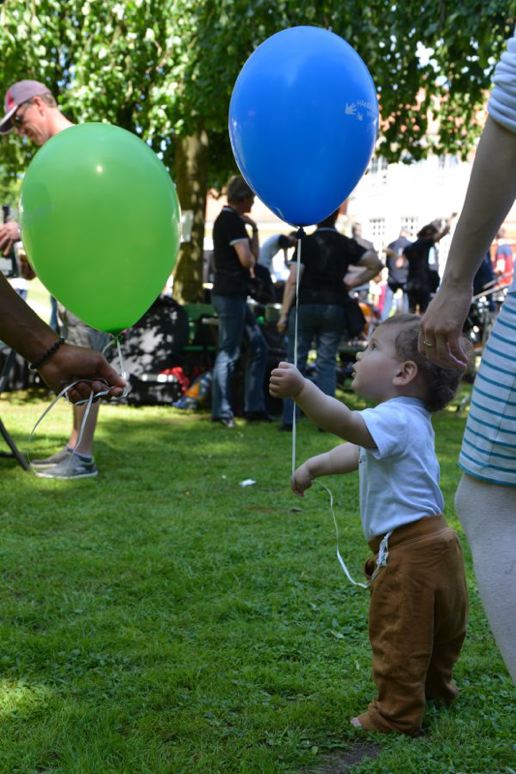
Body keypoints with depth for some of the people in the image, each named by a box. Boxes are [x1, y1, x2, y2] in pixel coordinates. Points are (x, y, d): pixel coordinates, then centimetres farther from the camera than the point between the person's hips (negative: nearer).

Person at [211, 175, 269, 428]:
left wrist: (254, 229, 7)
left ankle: (254, 407, 12)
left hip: (235, 294, 10)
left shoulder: (227, 218, 18)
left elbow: (254, 257, 19)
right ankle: (222, 411, 0)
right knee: (229, 352, -6)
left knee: (258, 347, 11)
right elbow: (247, 259, -18)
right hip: (230, 294, -10)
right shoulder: (233, 221, -13)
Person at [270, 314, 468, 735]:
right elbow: (356, 451, 27)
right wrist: (315, 465, 26)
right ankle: (435, 686, 46)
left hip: (409, 552, -11)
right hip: (436, 542, 11)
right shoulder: (409, 419, 15)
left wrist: (302, 389, -53)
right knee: (441, 627, 26)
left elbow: (347, 424, -41)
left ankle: (397, 714, 14)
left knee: (397, 636, 3)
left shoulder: (395, 419, -21)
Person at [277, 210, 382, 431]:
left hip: (305, 306, -1)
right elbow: (376, 264, 0)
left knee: (296, 361, 4)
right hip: (334, 307, 2)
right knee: (327, 362, 7)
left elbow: (293, 279, -8)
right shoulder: (346, 244, 4)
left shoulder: (305, 242, -2)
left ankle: (289, 419, 2)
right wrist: (352, 283, 8)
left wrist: (284, 313, -6)